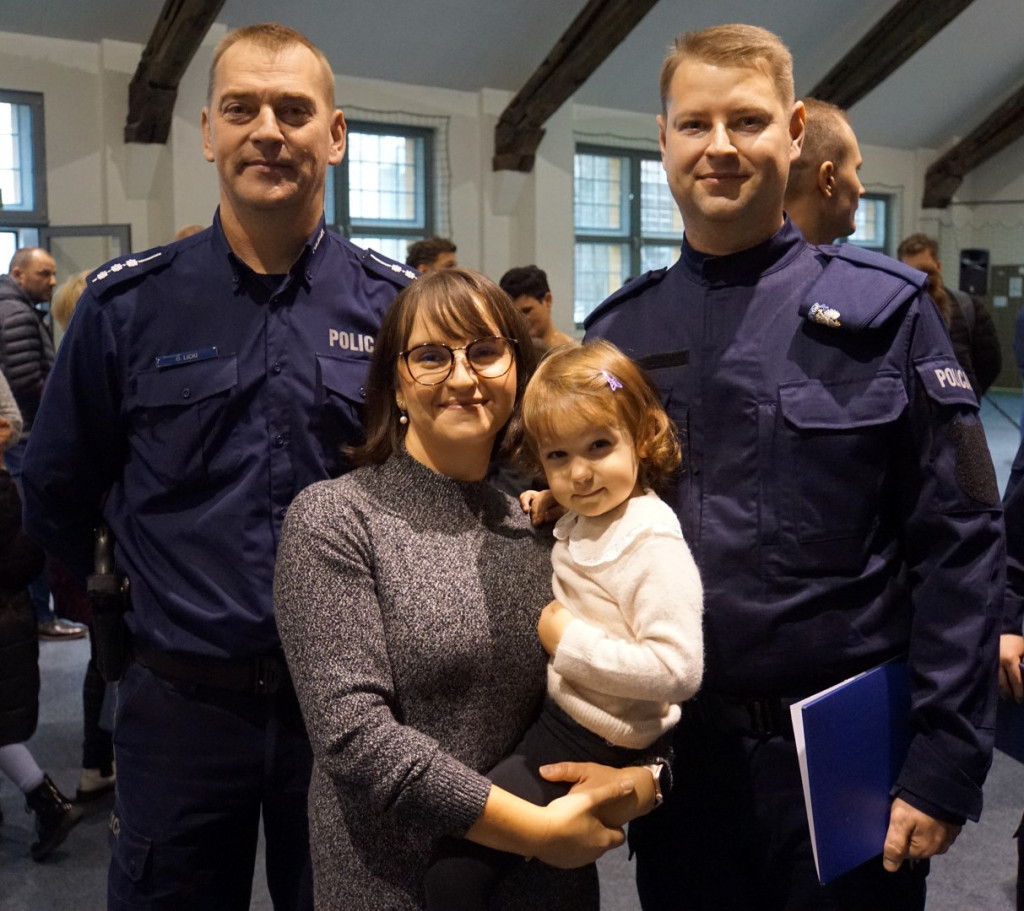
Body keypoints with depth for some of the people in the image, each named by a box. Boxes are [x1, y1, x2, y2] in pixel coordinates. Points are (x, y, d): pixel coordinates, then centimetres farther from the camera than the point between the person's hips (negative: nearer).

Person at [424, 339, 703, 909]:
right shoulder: (580, 520, 4)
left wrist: (568, 639, -23)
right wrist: (543, 519, 7)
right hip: (558, 714, 9)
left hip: (591, 747, -9)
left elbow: (679, 670, -29)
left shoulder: (654, 545, -23)